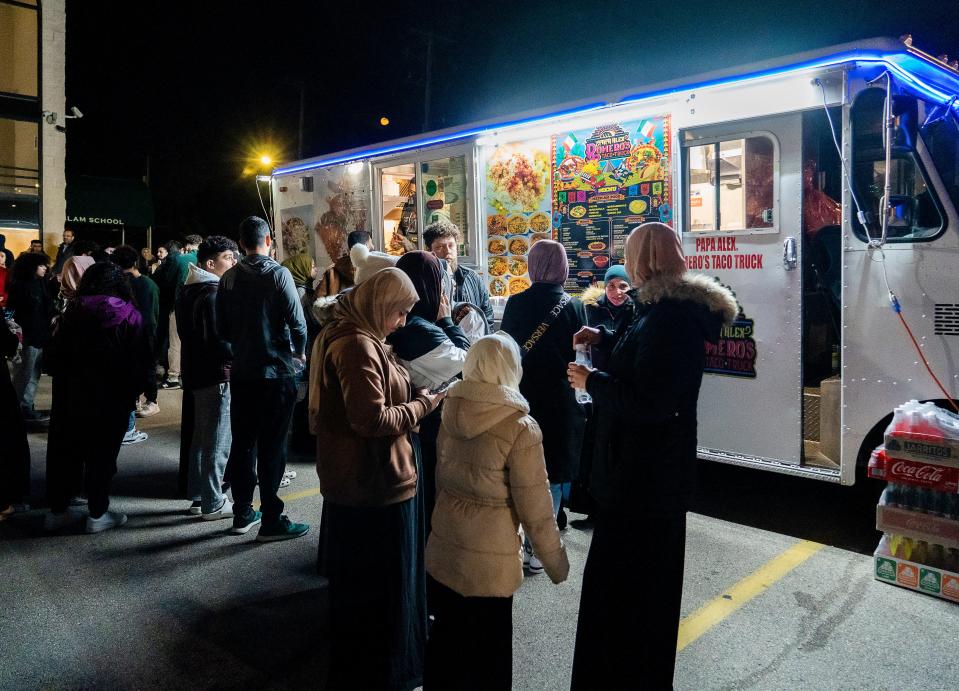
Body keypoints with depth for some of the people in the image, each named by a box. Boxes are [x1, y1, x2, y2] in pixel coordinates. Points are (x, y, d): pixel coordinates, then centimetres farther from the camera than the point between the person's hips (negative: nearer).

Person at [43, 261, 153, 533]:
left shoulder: (72, 312, 1)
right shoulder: (128, 316, -9)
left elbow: (57, 356, 5)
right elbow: (140, 361, -9)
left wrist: (64, 391, 12)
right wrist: (131, 394, 1)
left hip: (72, 396, 3)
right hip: (112, 398, -3)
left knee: (66, 452, 14)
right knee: (102, 455, 5)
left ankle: (57, 510, 22)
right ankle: (97, 515, 12)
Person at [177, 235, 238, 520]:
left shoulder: (188, 291, 14)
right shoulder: (213, 293, -17)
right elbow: (218, 341, -24)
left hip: (196, 373, 10)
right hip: (216, 375, -10)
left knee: (201, 437, 18)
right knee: (217, 442, -2)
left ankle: (198, 495, 28)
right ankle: (213, 504, 5)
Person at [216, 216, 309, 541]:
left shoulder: (228, 278, 3)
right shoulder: (278, 274, -12)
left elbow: (222, 326, 7)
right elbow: (297, 321, -16)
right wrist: (299, 352, 2)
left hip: (241, 371, 5)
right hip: (276, 371, -5)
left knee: (242, 442, 13)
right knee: (272, 447, 0)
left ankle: (242, 514, 23)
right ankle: (271, 521, 5)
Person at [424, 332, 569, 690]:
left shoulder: (451, 413, -2)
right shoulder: (519, 427, -19)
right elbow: (534, 504, -14)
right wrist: (555, 559, -1)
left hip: (443, 548, 5)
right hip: (489, 558, -5)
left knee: (445, 639, 22)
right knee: (486, 655, 13)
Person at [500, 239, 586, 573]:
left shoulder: (516, 304, -6)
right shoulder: (574, 306, -9)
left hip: (523, 397, 2)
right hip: (560, 401, -2)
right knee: (553, 473, 8)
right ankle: (539, 547, 12)